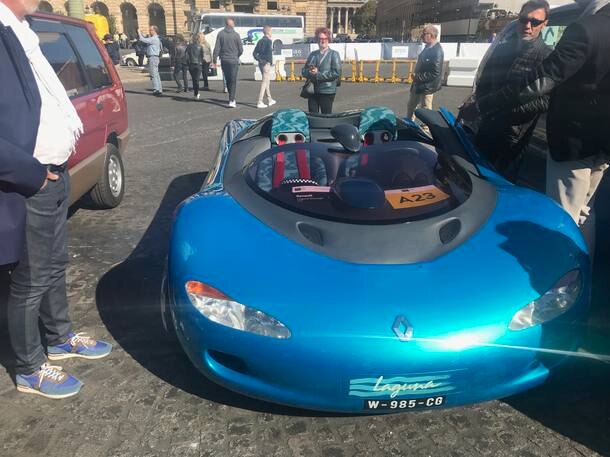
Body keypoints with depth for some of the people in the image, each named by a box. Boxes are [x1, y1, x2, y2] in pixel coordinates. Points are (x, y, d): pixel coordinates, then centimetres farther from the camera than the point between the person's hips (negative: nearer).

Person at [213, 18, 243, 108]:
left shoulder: (220, 34, -1)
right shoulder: (236, 34, -6)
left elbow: (217, 48, -3)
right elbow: (241, 49, -1)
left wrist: (215, 59, 3)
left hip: (224, 60, 2)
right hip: (233, 60, -2)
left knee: (228, 80, 15)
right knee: (233, 81, -1)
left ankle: (232, 99, 24)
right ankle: (231, 101, -9)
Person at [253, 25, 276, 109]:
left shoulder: (260, 41, 13)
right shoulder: (268, 41, -11)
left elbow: (254, 53, 11)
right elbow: (269, 53, -22)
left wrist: (258, 59, 7)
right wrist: (271, 62, -11)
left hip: (261, 63, 9)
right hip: (266, 63, -8)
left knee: (267, 81, 19)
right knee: (264, 82, -6)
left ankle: (270, 100, 28)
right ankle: (260, 102, -9)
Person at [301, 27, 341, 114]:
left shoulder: (334, 54, 0)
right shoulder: (312, 54, 14)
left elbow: (336, 73, -11)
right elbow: (303, 71, 13)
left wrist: (318, 74, -13)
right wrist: (310, 72, -11)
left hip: (327, 91, -4)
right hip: (312, 90, 4)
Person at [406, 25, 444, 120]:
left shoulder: (437, 51, -22)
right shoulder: (428, 47, 7)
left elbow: (435, 73, -26)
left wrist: (418, 76, -22)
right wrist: (415, 75, 4)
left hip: (427, 86, -10)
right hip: (418, 84, 10)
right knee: (411, 106, 21)